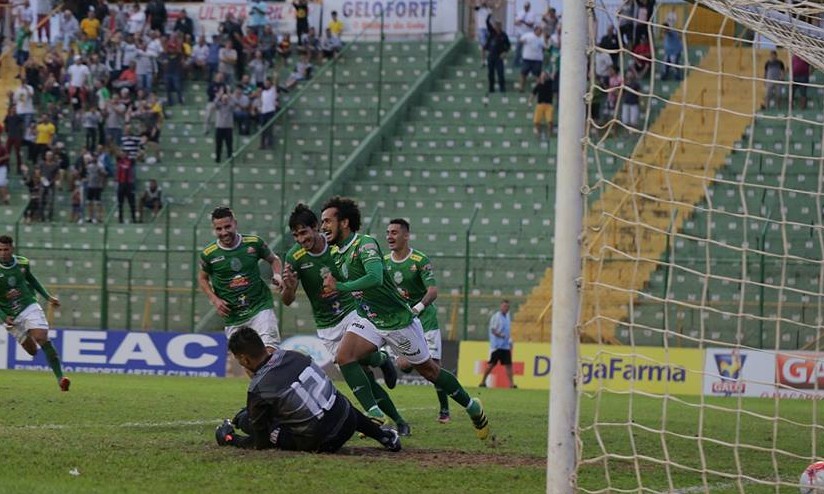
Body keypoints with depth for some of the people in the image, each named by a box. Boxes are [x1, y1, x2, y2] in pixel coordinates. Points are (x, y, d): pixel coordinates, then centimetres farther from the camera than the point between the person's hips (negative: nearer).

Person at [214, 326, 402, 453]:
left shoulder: (258, 390, -13)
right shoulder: (292, 356, 4)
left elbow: (261, 444, -3)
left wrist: (230, 439, 16)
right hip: (348, 422, 5)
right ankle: (382, 434, 30)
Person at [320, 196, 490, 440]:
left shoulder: (365, 244, -22)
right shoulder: (336, 254, 4)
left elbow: (375, 278, -38)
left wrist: (340, 286, -35)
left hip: (398, 319, -7)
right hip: (368, 320, 7)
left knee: (428, 369, 7)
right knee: (344, 356, -19)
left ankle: (472, 407, 29)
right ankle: (375, 416, -21)